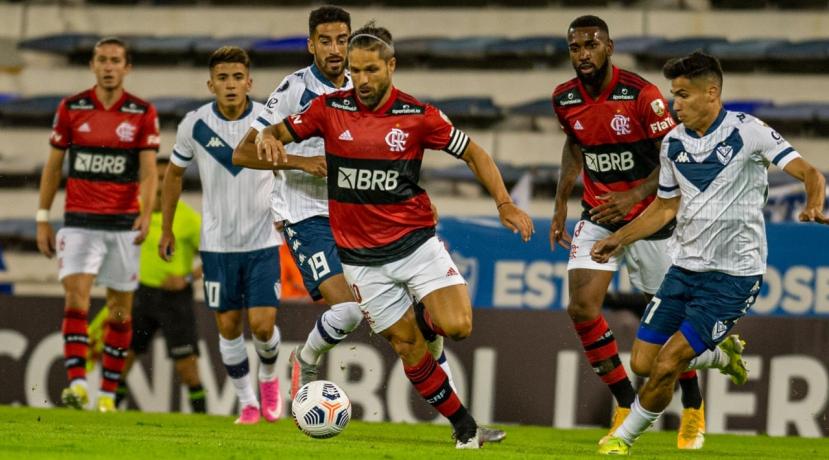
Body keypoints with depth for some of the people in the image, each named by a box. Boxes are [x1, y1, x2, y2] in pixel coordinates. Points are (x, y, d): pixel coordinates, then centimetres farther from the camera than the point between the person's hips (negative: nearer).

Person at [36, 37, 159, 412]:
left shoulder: (143, 114, 1)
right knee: (75, 297, -17)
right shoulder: (71, 108, 3)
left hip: (123, 225, 1)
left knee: (120, 309, 4)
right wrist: (43, 219, 7)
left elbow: (148, 171, -3)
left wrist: (146, 214, -20)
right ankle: (77, 384, -24)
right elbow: (53, 166, 9)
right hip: (79, 222, 0)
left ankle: (108, 393, 13)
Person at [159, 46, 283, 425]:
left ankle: (269, 376, 23)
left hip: (263, 241, -1)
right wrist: (166, 230, 11)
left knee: (262, 324, -9)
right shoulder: (195, 124, -7)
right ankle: (247, 403, 18)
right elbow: (174, 173, 9)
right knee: (229, 327, 2)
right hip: (217, 244, 1)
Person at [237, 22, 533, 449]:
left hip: (416, 241, -1)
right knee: (407, 346, 1)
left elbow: (474, 153, 5)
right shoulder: (330, 109, -2)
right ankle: (464, 426, 14)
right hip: (362, 258, 1)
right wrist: (268, 138, -20)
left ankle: (427, 313, 14)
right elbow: (276, 133, 5)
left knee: (456, 326, -20)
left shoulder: (417, 115, -5)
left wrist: (504, 204, -6)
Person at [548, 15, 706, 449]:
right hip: (598, 217, 4)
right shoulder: (565, 99, -3)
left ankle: (694, 411, 26)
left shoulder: (641, 95, -18)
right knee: (582, 307, -13)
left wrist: (635, 196, -28)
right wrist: (560, 206, 15)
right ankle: (626, 406, 2)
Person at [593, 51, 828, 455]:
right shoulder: (673, 142, 5)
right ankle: (722, 353, 28)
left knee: (667, 365, -13)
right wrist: (618, 239, 10)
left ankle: (625, 436, 11)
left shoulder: (748, 132, -12)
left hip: (733, 273, -6)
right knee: (643, 362, 1)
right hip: (685, 266, 6)